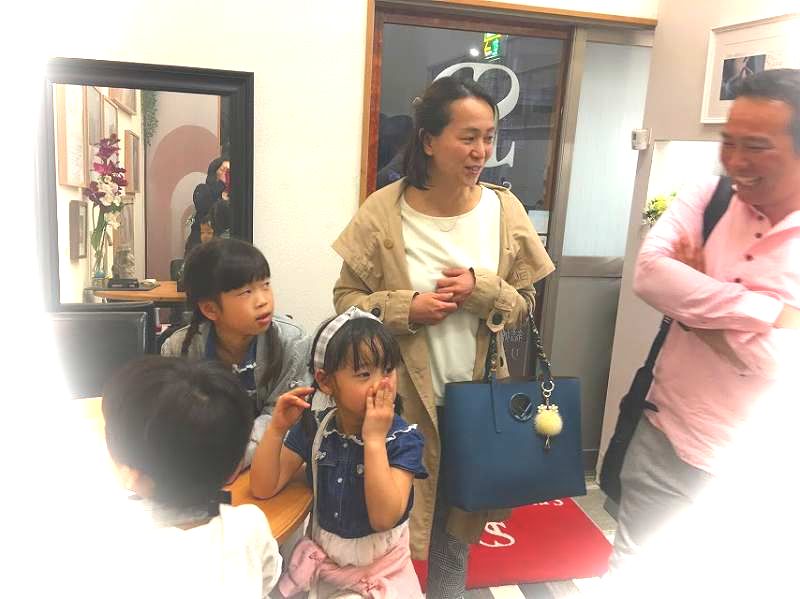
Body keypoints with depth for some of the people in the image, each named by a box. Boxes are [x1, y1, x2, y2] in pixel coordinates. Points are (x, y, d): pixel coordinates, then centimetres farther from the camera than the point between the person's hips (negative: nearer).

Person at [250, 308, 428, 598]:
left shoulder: (403, 438, -18)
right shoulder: (313, 427, -8)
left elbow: (384, 518, -27)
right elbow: (263, 489, -9)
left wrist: (374, 440, -31)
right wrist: (277, 428, -21)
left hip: (379, 570, -2)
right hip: (321, 561, 3)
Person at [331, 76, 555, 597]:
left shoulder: (504, 210, -4)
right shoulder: (383, 212, -11)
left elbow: (525, 304, 1)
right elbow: (346, 298, -4)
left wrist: (482, 290, -18)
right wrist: (405, 309, -20)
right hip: (401, 395, -2)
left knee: (458, 526, 19)